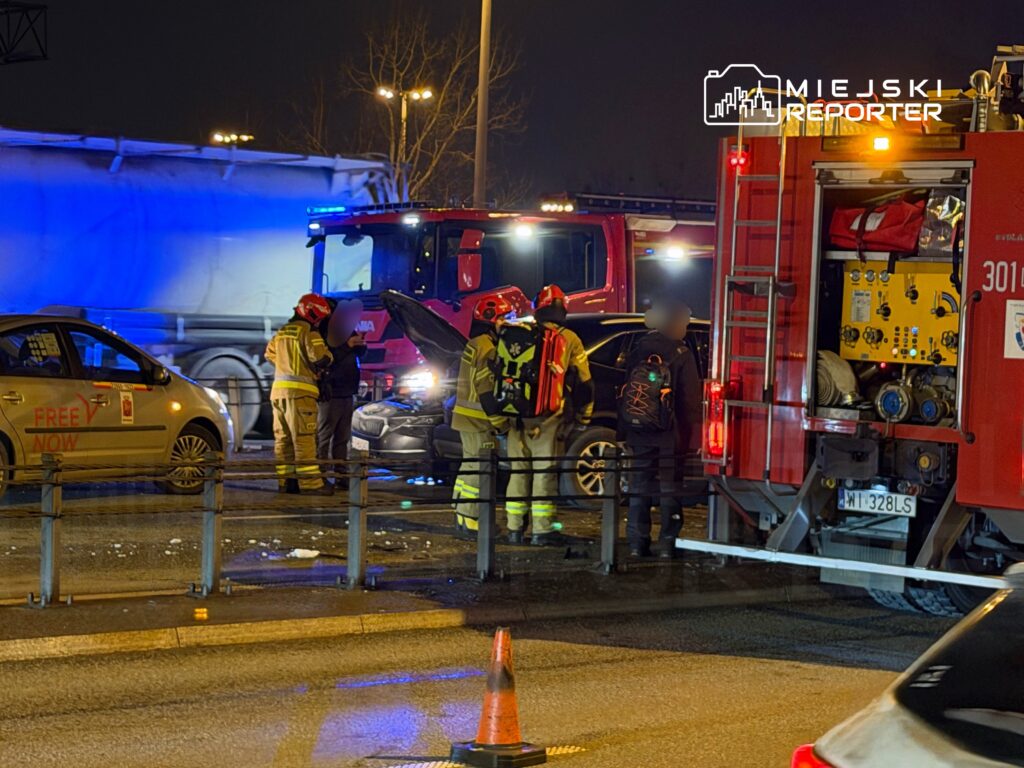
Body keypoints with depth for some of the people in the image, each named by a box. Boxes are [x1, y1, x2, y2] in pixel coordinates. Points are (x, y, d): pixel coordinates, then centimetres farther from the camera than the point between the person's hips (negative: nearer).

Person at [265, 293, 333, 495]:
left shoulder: (281, 332, 17)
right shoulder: (309, 333, -9)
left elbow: (270, 354, 29)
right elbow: (321, 358, -17)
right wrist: (328, 355, 5)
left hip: (279, 389, 8)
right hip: (300, 390, -8)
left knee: (283, 438, 10)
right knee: (304, 438, -9)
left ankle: (285, 480, 11)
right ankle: (310, 482, -10)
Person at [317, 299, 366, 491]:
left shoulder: (347, 333, 12)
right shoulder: (325, 335, -12)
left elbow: (359, 355, 21)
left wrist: (361, 344, -1)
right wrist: (347, 346, -27)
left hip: (347, 394, 8)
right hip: (329, 394, -8)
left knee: (342, 438, 9)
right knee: (323, 438, -6)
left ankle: (341, 476, 11)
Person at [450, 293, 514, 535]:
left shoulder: (474, 344, 17)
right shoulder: (486, 347, -17)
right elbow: (487, 389, -21)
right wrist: (500, 421, -17)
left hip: (467, 416, 11)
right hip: (478, 419, -11)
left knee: (470, 465, 16)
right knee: (478, 469, -8)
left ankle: (462, 514, 22)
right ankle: (469, 520, -8)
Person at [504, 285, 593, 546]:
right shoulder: (569, 340, -2)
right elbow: (584, 382, 2)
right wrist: (583, 415, 14)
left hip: (519, 416, 3)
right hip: (549, 419, -3)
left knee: (519, 472, 11)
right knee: (545, 473, 1)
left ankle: (515, 528, 13)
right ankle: (541, 530, 0)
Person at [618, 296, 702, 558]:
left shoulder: (637, 352, 6)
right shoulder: (681, 355, -8)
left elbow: (625, 394, 9)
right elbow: (691, 400, -9)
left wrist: (624, 431, 13)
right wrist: (692, 436, -5)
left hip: (639, 434, 4)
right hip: (670, 436, -4)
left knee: (639, 489, 8)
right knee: (670, 490, 3)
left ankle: (637, 543, 6)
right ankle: (667, 544, 1)